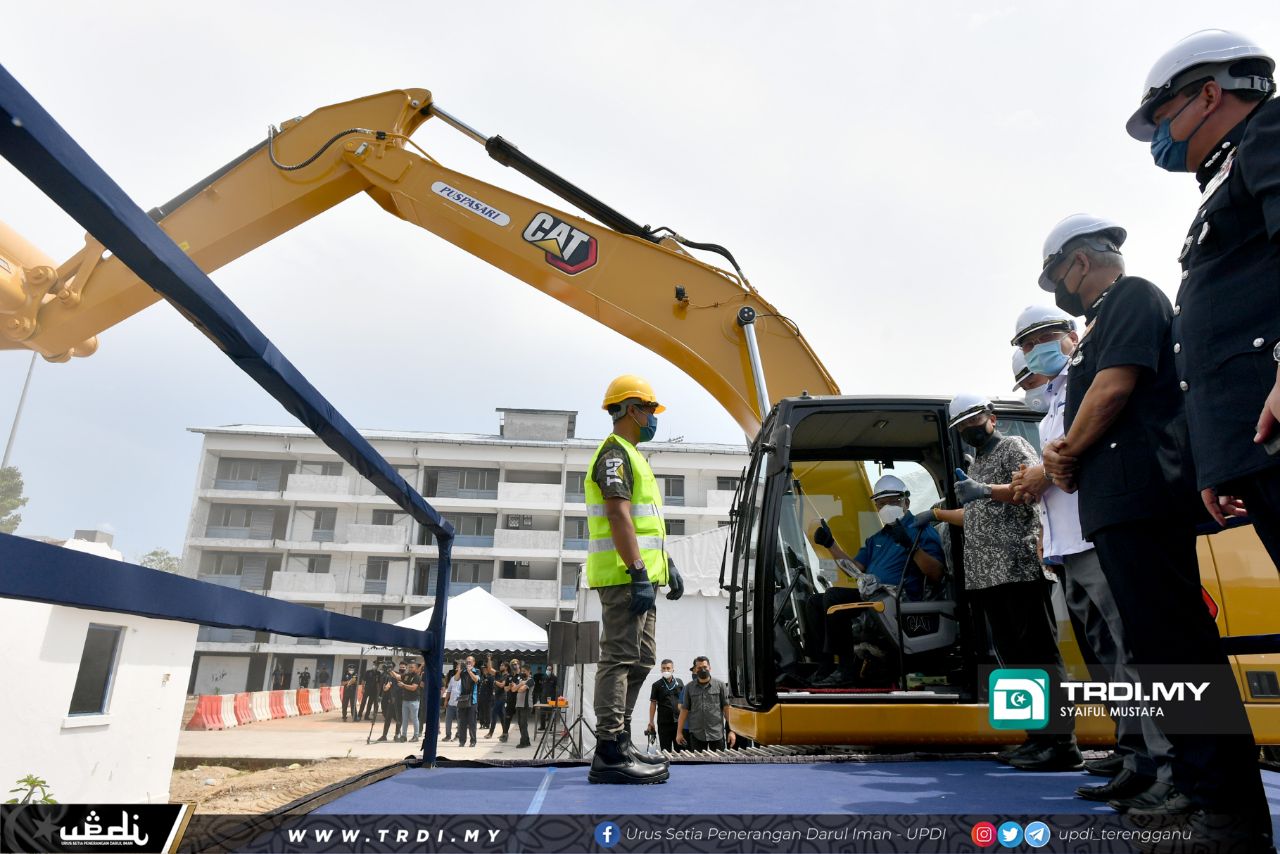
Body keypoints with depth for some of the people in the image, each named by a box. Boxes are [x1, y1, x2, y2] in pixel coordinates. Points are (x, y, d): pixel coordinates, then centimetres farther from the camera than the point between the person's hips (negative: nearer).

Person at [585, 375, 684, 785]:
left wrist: (665, 566, 23)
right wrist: (639, 573, -25)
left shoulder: (630, 456, 24)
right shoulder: (615, 452, -9)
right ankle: (609, 755, -4)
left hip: (639, 576, 11)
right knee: (621, 658, -9)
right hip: (623, 575, -11)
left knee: (640, 660, 14)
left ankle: (619, 743, 21)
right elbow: (618, 516, -20)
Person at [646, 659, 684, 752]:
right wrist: (651, 722, -3)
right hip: (663, 723, -1)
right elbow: (653, 703, 1)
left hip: (678, 721, 2)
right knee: (665, 750, 5)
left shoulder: (679, 682, 6)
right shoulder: (657, 685, 1)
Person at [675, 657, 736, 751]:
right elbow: (684, 710, 8)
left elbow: (727, 708, 0)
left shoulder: (720, 685, 2)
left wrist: (731, 730, -6)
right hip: (696, 735, 1)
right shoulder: (689, 687, 6)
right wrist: (679, 732, 4)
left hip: (717, 734, -1)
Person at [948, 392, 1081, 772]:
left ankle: (1061, 742, -8)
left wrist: (986, 491, -24)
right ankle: (1038, 736, 11)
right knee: (1013, 658, 7)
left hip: (1019, 568, -8)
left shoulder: (1013, 446, 5)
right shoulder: (974, 466, 27)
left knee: (1039, 654, -9)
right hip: (986, 576, 8)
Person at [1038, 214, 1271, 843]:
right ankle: (1195, 776, 20)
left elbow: (1116, 386, -16)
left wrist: (1068, 451, -3)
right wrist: (1064, 454, 6)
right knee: (1155, 644, 12)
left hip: (1139, 495, -10)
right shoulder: (1103, 319, 27)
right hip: (1117, 502, 10)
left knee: (1176, 644, -10)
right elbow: (1094, 401, 25)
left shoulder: (1131, 296, -2)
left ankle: (1233, 806, -4)